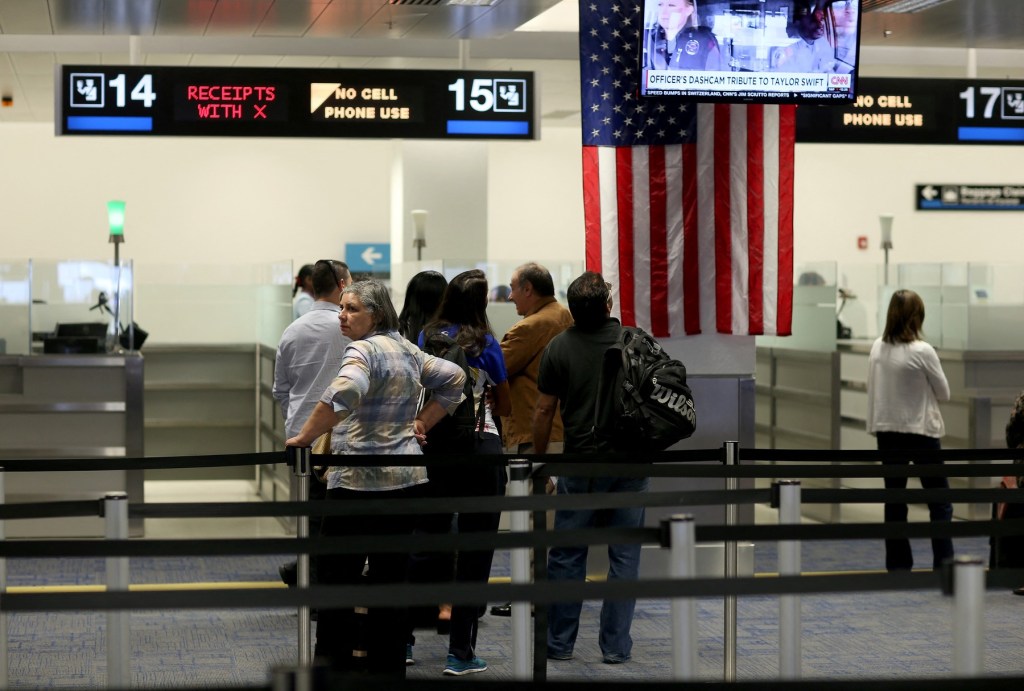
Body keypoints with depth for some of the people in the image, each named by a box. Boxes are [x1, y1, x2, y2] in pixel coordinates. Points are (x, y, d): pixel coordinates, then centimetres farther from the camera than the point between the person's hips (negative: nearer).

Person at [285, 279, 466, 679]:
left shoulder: (363, 350, -13)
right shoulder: (406, 349, 13)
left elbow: (344, 393, -32)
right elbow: (453, 378, 24)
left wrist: (304, 437, -24)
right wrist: (421, 424, 19)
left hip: (361, 481, -8)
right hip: (406, 478, 8)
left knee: (338, 576, 0)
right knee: (390, 578, 11)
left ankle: (333, 662, 1)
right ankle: (388, 668, 14)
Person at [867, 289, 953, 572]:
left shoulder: (877, 349, -1)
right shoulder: (922, 351, -16)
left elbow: (873, 390, 6)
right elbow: (943, 392, -5)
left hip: (887, 431, 5)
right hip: (920, 431, -5)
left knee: (894, 501, 11)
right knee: (940, 501, 4)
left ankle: (898, 563, 13)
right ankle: (943, 562, -1)